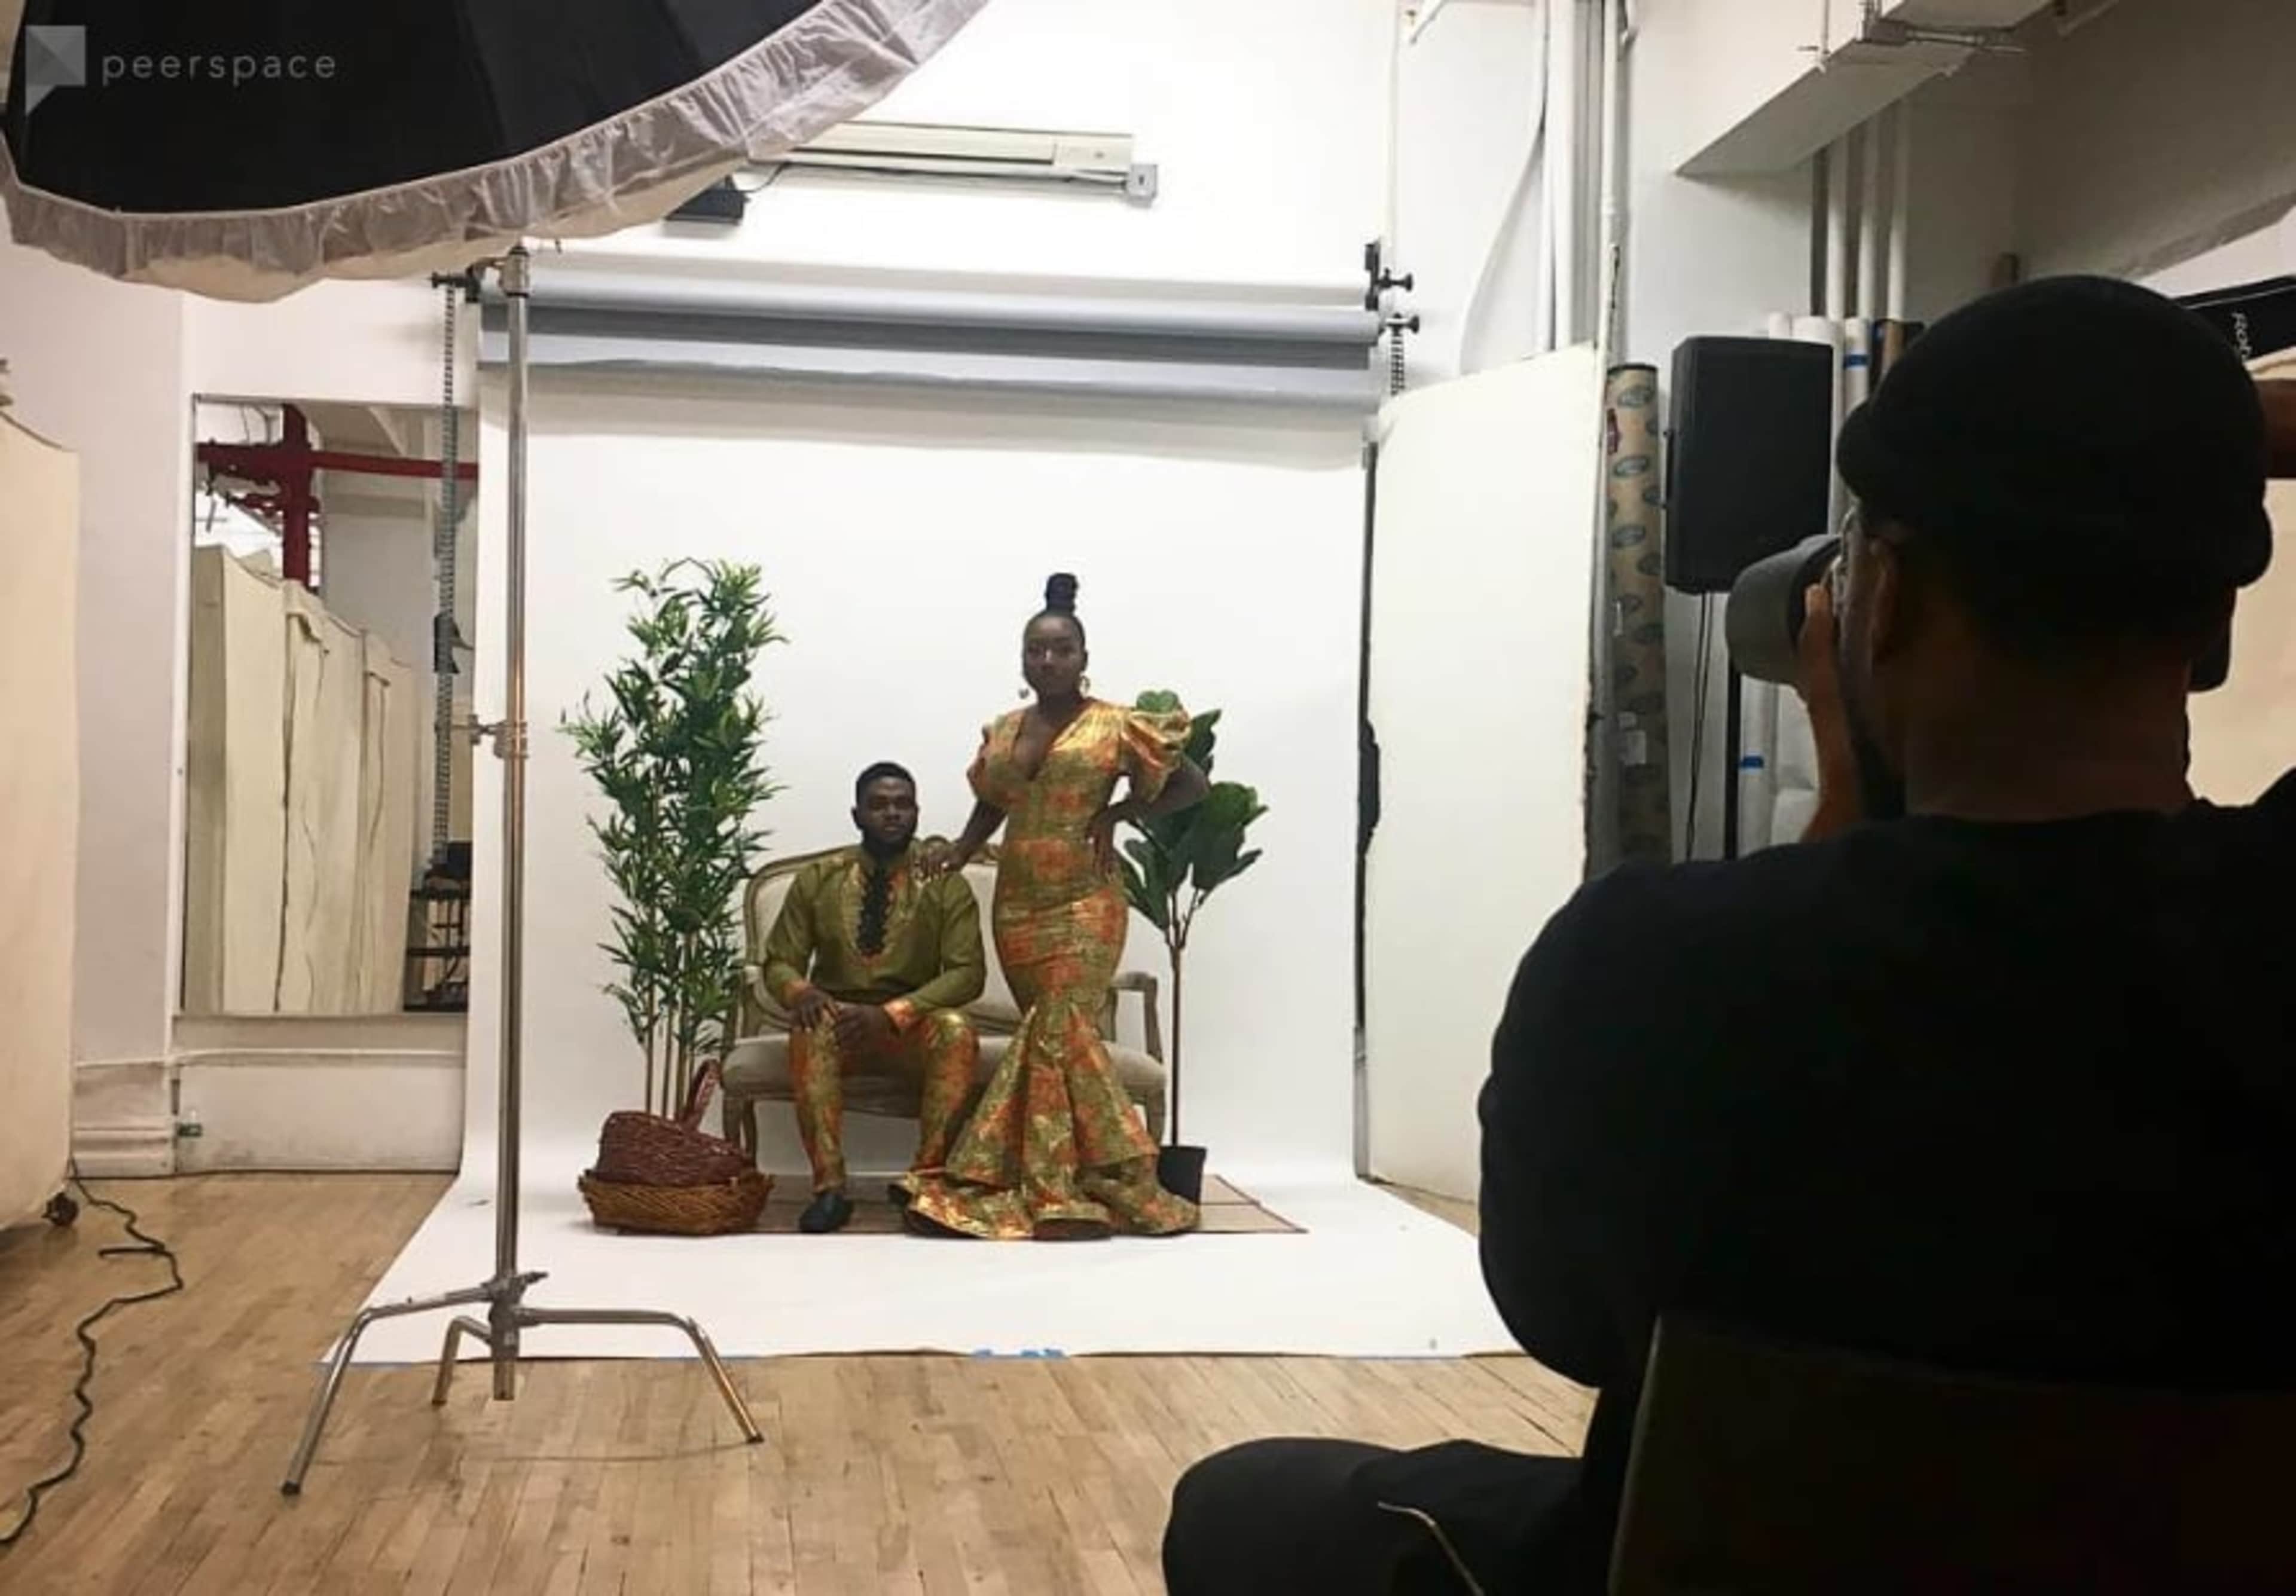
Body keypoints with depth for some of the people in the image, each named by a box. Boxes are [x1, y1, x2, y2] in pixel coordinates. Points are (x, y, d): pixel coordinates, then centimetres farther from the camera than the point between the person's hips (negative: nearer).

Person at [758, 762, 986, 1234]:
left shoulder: (947, 885, -1)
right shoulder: (817, 880, 3)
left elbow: (967, 974, -9)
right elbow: (779, 963, 4)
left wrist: (891, 1014, -24)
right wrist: (801, 992, -22)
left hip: (914, 1023, 0)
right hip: (839, 1017, 1)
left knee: (957, 1031, -34)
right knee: (811, 1028, -35)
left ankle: (925, 1176, -32)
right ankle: (829, 1186, -37)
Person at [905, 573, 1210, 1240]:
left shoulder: (1116, 726, -4)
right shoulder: (1001, 733, 11)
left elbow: (1193, 783, 1)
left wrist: (1116, 814, -7)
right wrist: (960, 851, 4)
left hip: (1083, 904, -5)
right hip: (1016, 904, 5)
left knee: (1059, 1030, -13)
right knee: (1053, 1034, 3)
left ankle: (1056, 1188, -8)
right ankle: (1083, 1184, 8)